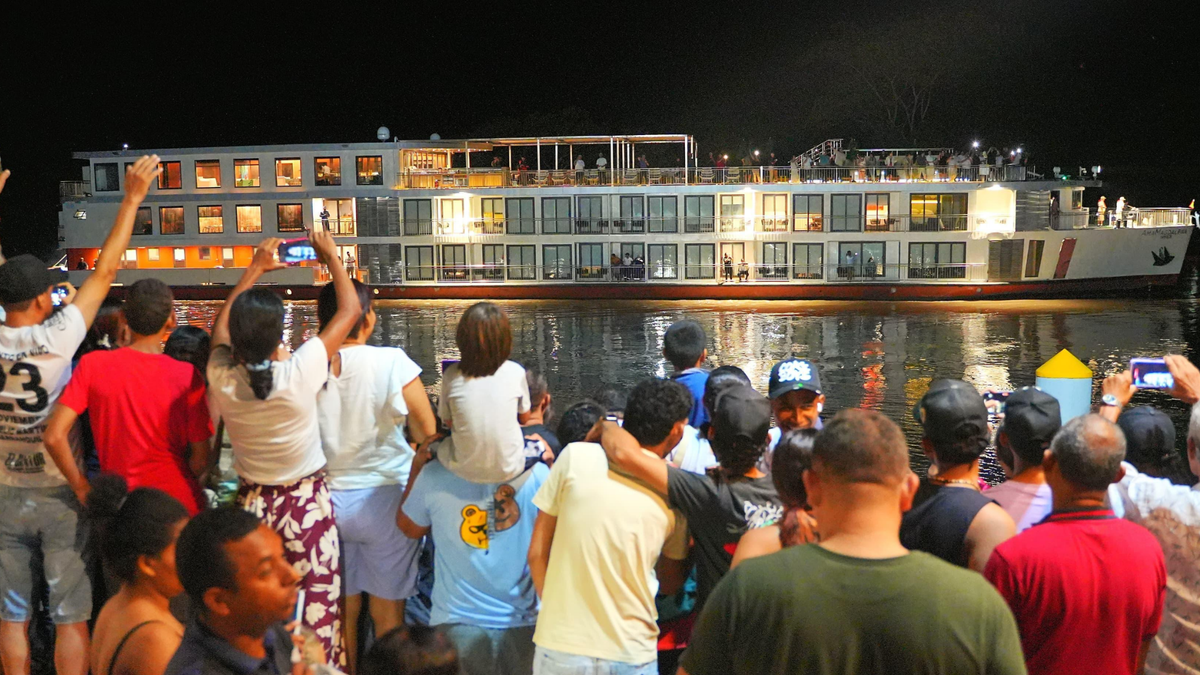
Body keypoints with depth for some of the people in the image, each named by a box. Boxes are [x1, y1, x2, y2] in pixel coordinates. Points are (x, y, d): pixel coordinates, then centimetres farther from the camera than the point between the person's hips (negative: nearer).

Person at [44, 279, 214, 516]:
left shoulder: (92, 365, -8)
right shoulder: (187, 375, -13)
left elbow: (54, 437, -11)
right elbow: (201, 459, -10)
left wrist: (82, 488, 2)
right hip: (178, 503, -1)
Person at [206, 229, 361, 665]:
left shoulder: (222, 378, -13)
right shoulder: (299, 373, -23)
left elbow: (220, 326, 10)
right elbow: (350, 311, -10)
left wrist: (255, 269, 17)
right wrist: (331, 256, 3)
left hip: (252, 504, 4)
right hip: (307, 505, -4)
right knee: (319, 613, 5)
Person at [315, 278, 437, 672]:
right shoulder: (392, 363, -15)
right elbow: (427, 434, -12)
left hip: (328, 500, 3)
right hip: (382, 497, -2)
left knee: (342, 609, 17)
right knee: (387, 611, 11)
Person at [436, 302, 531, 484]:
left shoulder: (451, 375, -12)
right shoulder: (515, 372, -13)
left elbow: (447, 421, 3)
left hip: (465, 470, 1)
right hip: (509, 469, -1)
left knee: (440, 445, 32)